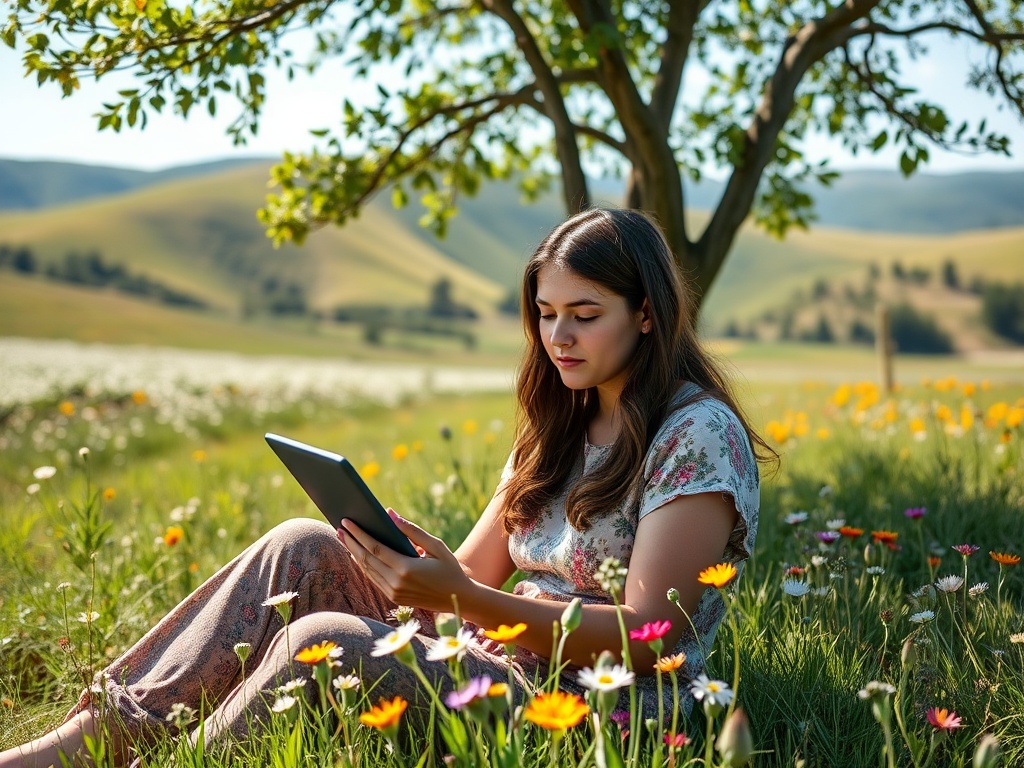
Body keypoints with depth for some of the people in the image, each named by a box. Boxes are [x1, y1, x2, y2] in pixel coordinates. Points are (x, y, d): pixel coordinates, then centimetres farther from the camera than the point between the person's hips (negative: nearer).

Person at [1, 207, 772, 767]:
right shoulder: (560, 423, 14)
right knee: (305, 547, -12)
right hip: (499, 660, 8)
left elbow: (644, 636, -19)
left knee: (323, 642, -29)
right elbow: (475, 576, 11)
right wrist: (415, 570, -12)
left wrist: (461, 599, -29)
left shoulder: (700, 435, -11)